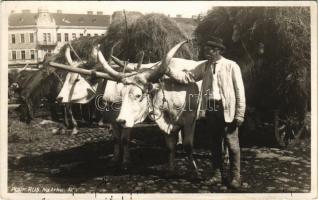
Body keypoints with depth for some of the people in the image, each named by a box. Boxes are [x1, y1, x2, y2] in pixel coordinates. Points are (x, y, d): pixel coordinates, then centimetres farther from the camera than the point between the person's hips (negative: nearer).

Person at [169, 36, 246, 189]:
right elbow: (188, 76, 10)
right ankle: (217, 174, 28)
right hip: (210, 109, 5)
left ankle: (235, 176, 18)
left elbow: (240, 91, -6)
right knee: (215, 143, 15)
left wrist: (240, 114, -10)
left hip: (227, 110, -5)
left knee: (232, 144, 3)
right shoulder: (204, 67, 10)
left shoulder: (231, 66, -5)